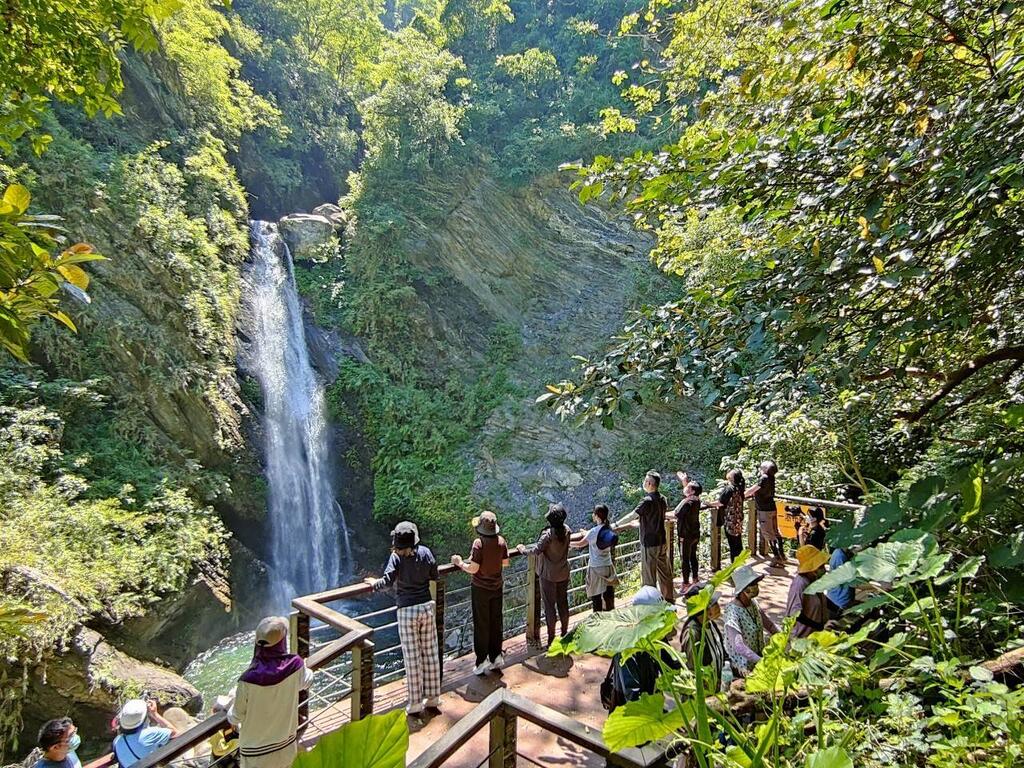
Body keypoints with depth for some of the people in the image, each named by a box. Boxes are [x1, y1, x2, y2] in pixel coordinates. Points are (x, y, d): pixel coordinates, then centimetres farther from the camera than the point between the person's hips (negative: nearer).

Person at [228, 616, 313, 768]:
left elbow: (236, 716, -13)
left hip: (256, 752, -2)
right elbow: (306, 682, 2)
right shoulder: (295, 665, -22)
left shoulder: (248, 680, -30)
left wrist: (231, 717, 10)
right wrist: (307, 671, 25)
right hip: (286, 744, 2)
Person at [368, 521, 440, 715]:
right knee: (430, 653, 13)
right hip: (427, 607, 4)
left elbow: (387, 581, -21)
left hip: (407, 611, -3)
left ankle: (415, 703, 15)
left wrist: (374, 584, -3)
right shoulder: (425, 552, -4)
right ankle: (433, 698, 24)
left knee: (412, 658, 5)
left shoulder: (397, 557, -14)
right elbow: (434, 576, 4)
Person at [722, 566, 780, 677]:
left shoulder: (753, 603, -3)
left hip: (758, 656, 7)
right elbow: (737, 645, -34)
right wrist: (762, 661, -40)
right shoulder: (732, 612, -27)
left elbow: (769, 624, 9)